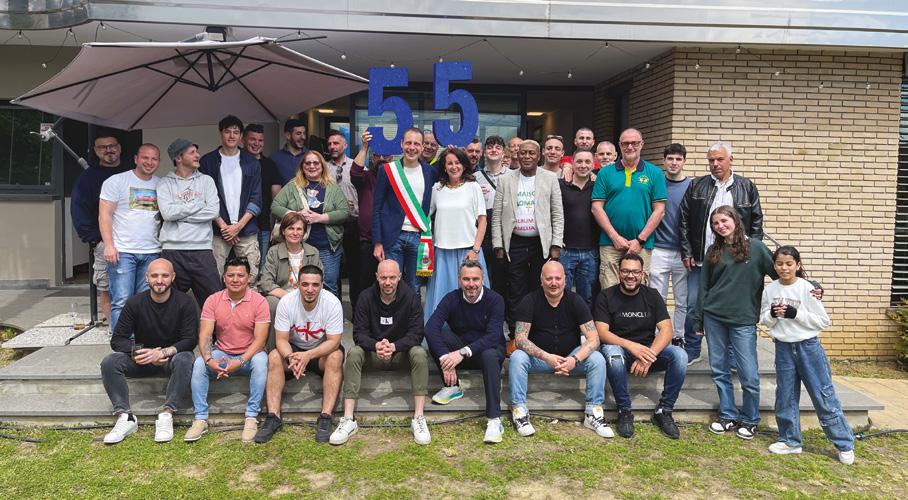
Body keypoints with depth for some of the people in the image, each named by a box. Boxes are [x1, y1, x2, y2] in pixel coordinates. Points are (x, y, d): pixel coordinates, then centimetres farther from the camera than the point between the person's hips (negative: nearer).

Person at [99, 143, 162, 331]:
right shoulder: (116, 181, 2)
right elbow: (104, 215, -2)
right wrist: (108, 245, -11)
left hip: (152, 252, 4)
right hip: (123, 251, -4)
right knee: (122, 301, -7)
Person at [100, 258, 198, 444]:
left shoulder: (184, 303, -11)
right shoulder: (135, 303, -5)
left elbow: (190, 339, -16)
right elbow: (117, 340, -5)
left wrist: (162, 353, -30)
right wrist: (139, 352, -24)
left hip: (172, 356, -3)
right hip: (143, 359, 3)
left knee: (184, 360, -36)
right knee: (109, 362, -23)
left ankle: (166, 415, -33)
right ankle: (125, 417, -25)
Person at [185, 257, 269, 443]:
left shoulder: (259, 302, -10)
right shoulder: (213, 301, -2)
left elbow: (260, 339, -15)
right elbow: (205, 335, -8)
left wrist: (240, 362, -28)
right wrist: (209, 360, -27)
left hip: (249, 355, -2)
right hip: (221, 354, 3)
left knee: (260, 361, -33)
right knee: (199, 363, -25)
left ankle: (251, 418, -26)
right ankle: (200, 419, -16)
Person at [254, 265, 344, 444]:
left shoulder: (332, 303, -22)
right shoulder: (286, 302, -18)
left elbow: (333, 341, -22)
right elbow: (281, 339, -17)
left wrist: (308, 355, -38)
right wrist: (290, 358, -38)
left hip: (322, 350, -1)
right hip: (294, 348, 2)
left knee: (336, 357, -32)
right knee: (274, 357, -27)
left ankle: (325, 418, -30)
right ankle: (273, 417, -23)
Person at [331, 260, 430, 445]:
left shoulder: (410, 298, -10)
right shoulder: (366, 298, -7)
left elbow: (416, 334, -15)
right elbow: (359, 333, -12)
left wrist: (394, 346, -33)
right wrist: (375, 345, -34)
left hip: (401, 353, -1)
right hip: (373, 354, 1)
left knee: (419, 353, -32)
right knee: (354, 353, -28)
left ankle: (419, 418, -31)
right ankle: (348, 419, -29)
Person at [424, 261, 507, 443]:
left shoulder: (494, 300, -15)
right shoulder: (452, 299, -10)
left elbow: (493, 336, -27)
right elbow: (430, 327, -25)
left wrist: (463, 352, -39)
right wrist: (445, 357, -40)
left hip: (489, 348, -2)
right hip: (459, 349, 3)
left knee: (490, 356, -38)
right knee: (435, 335, -23)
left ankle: (494, 420, -37)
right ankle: (452, 387, -12)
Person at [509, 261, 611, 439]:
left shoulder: (575, 301, -8)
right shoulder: (530, 301, -10)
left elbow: (593, 339, -14)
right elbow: (520, 338, -18)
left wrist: (575, 359, -32)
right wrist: (547, 357, -33)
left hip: (571, 358, 1)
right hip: (539, 357, -1)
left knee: (597, 359, -25)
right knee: (517, 357, -30)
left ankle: (593, 414, -14)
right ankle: (519, 412, -21)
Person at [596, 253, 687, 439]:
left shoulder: (652, 296, 4)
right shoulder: (606, 297, -3)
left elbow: (666, 330, -7)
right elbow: (602, 332, -13)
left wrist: (649, 355, -26)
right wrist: (630, 345, -31)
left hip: (649, 350, 3)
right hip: (619, 348, -2)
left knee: (679, 355, -25)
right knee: (612, 353, -38)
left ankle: (664, 411, -9)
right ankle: (624, 412, -19)